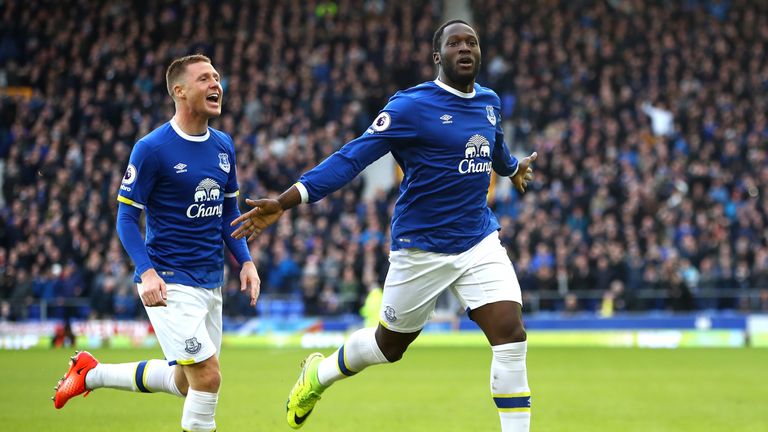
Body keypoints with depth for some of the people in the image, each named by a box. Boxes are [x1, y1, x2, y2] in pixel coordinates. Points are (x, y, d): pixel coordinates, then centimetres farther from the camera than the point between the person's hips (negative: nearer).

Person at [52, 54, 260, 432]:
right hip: (170, 284, -8)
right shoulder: (152, 149, -12)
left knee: (184, 383, 15)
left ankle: (91, 374, 33)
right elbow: (126, 217, -10)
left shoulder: (223, 146, 8)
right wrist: (147, 271, -23)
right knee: (208, 378, -15)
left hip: (211, 283, 8)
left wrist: (246, 261, 6)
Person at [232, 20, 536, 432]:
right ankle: (317, 374, 43)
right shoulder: (413, 106, -14)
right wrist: (284, 202, -27)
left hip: (479, 242, 4)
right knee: (389, 344, 13)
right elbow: (353, 156, -19)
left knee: (511, 334, -14)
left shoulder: (488, 101, 6)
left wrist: (512, 166, 53)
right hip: (421, 248, -4)